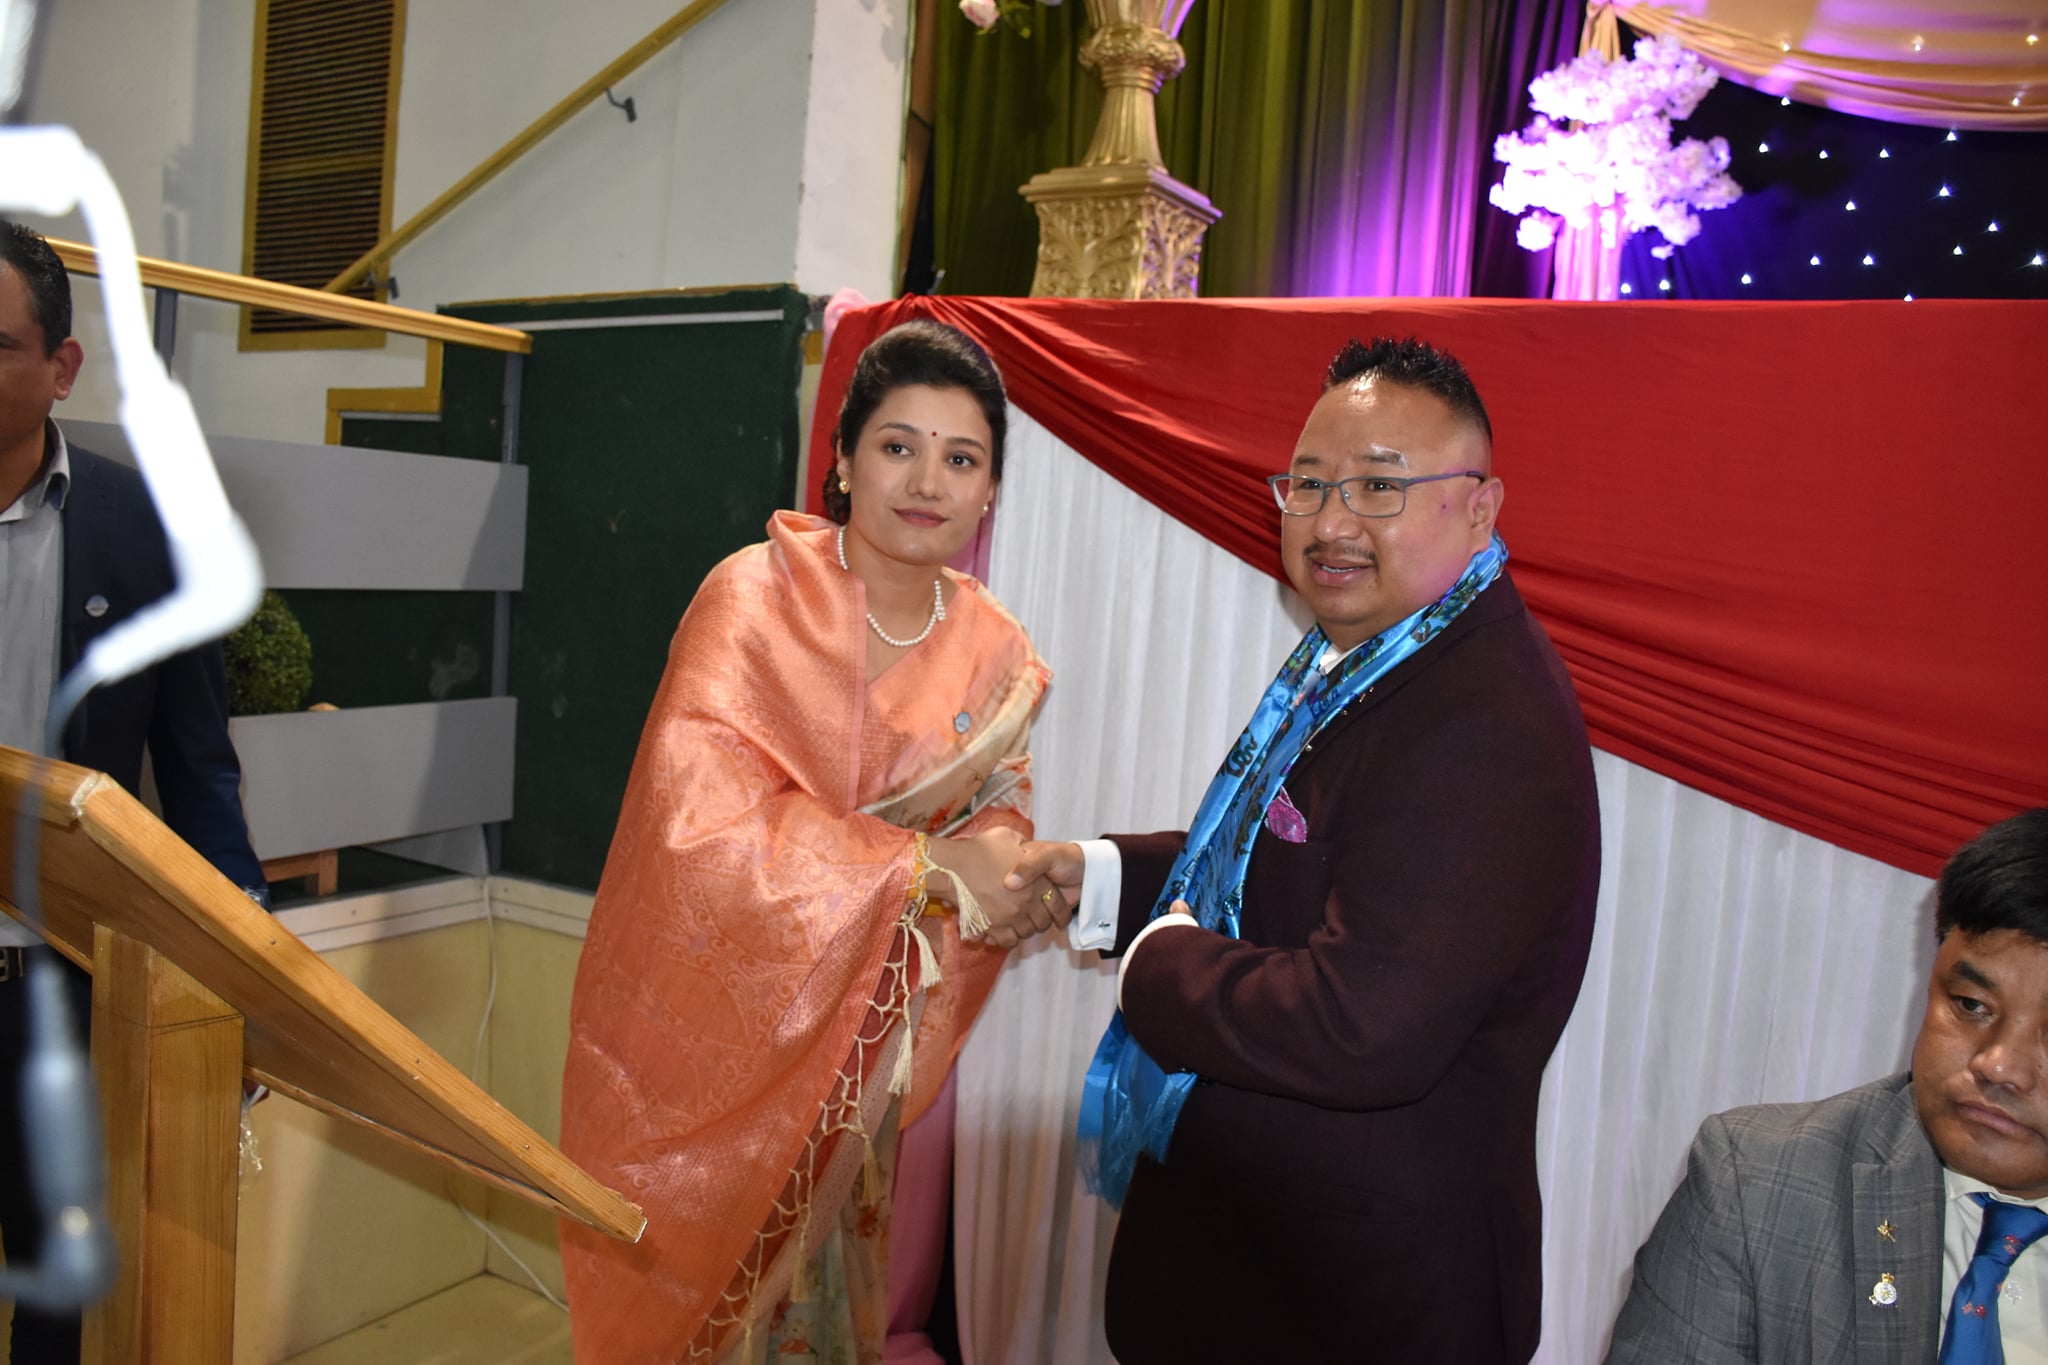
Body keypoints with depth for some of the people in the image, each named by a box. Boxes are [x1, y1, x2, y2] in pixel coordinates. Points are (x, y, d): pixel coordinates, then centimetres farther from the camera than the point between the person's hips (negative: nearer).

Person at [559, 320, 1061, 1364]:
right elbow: (701, 826, -27)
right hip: (702, 1027, -3)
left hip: (848, 1042, 4)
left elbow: (993, 820, 1)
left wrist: (1024, 882, -23)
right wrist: (925, 863, -29)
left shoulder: (995, 656, -3)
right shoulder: (755, 599, -18)